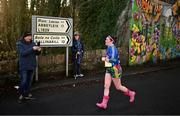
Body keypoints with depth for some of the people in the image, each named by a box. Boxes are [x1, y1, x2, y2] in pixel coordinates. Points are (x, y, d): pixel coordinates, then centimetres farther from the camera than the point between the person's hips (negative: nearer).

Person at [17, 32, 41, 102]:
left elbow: (36, 53, 9)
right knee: (23, 81, -5)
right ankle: (21, 94, 11)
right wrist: (32, 49, -30)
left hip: (32, 65, 5)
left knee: (29, 81, 11)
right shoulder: (20, 44, -7)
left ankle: (27, 94, 22)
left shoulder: (32, 43, 6)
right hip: (23, 66, -5)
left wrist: (38, 50, -14)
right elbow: (22, 53, -23)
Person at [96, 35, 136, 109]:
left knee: (118, 87, 7)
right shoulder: (109, 48, 9)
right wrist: (105, 58, 5)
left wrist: (104, 59, -14)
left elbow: (113, 60, -27)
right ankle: (104, 103, 4)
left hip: (115, 69, -9)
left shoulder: (112, 48, -20)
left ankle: (131, 93, 31)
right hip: (109, 69, 9)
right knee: (106, 86, 2)